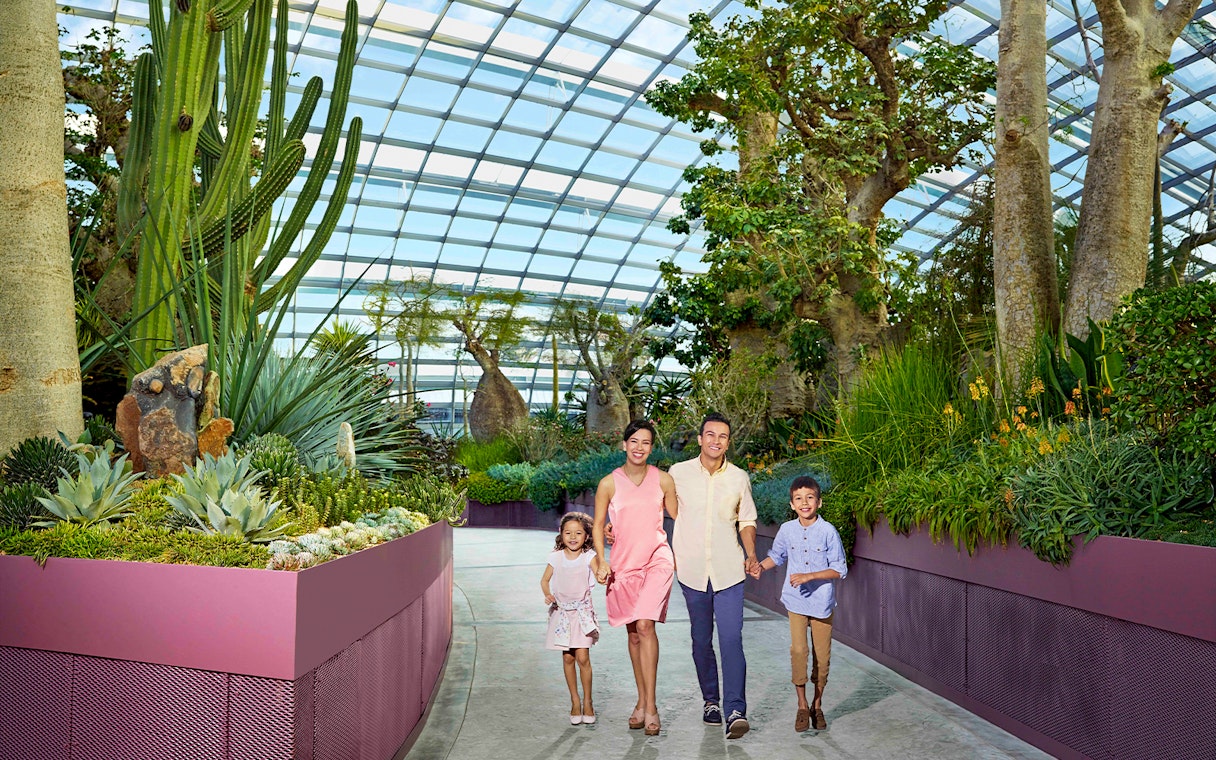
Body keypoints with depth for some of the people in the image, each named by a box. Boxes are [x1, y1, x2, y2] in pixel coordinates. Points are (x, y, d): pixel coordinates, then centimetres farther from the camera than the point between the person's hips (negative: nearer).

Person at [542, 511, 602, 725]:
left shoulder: (589, 557, -7)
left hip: (582, 611, -2)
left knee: (583, 657, -7)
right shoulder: (556, 557, -1)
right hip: (562, 611, 2)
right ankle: (575, 701, 19)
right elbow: (545, 580, 9)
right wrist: (548, 594, -9)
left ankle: (587, 701, 10)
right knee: (568, 658, 5)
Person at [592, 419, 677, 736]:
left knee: (645, 625, -18)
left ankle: (650, 705, -13)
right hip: (623, 564, 2)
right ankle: (642, 701, 24)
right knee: (633, 634, 9)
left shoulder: (663, 480, 1)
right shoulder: (609, 483, -1)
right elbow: (598, 525, 5)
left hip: (657, 559, -1)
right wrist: (602, 561, -5)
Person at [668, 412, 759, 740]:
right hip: (692, 571, 1)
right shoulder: (678, 473, -1)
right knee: (701, 641, 11)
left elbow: (746, 520, 13)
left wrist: (751, 553, -2)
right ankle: (711, 701, 26)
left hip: (728, 571, -1)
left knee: (731, 639, -10)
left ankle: (735, 711, -10)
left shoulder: (739, 478, 2)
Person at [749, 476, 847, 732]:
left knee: (822, 655, 6)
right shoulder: (787, 530, 0)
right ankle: (802, 705, 4)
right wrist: (761, 566, -1)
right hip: (796, 600, 1)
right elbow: (777, 555, 18)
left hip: (822, 602, -1)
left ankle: (817, 705, 26)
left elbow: (839, 569, -9)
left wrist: (809, 576, -18)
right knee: (798, 649, -11)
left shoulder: (828, 531, -10)